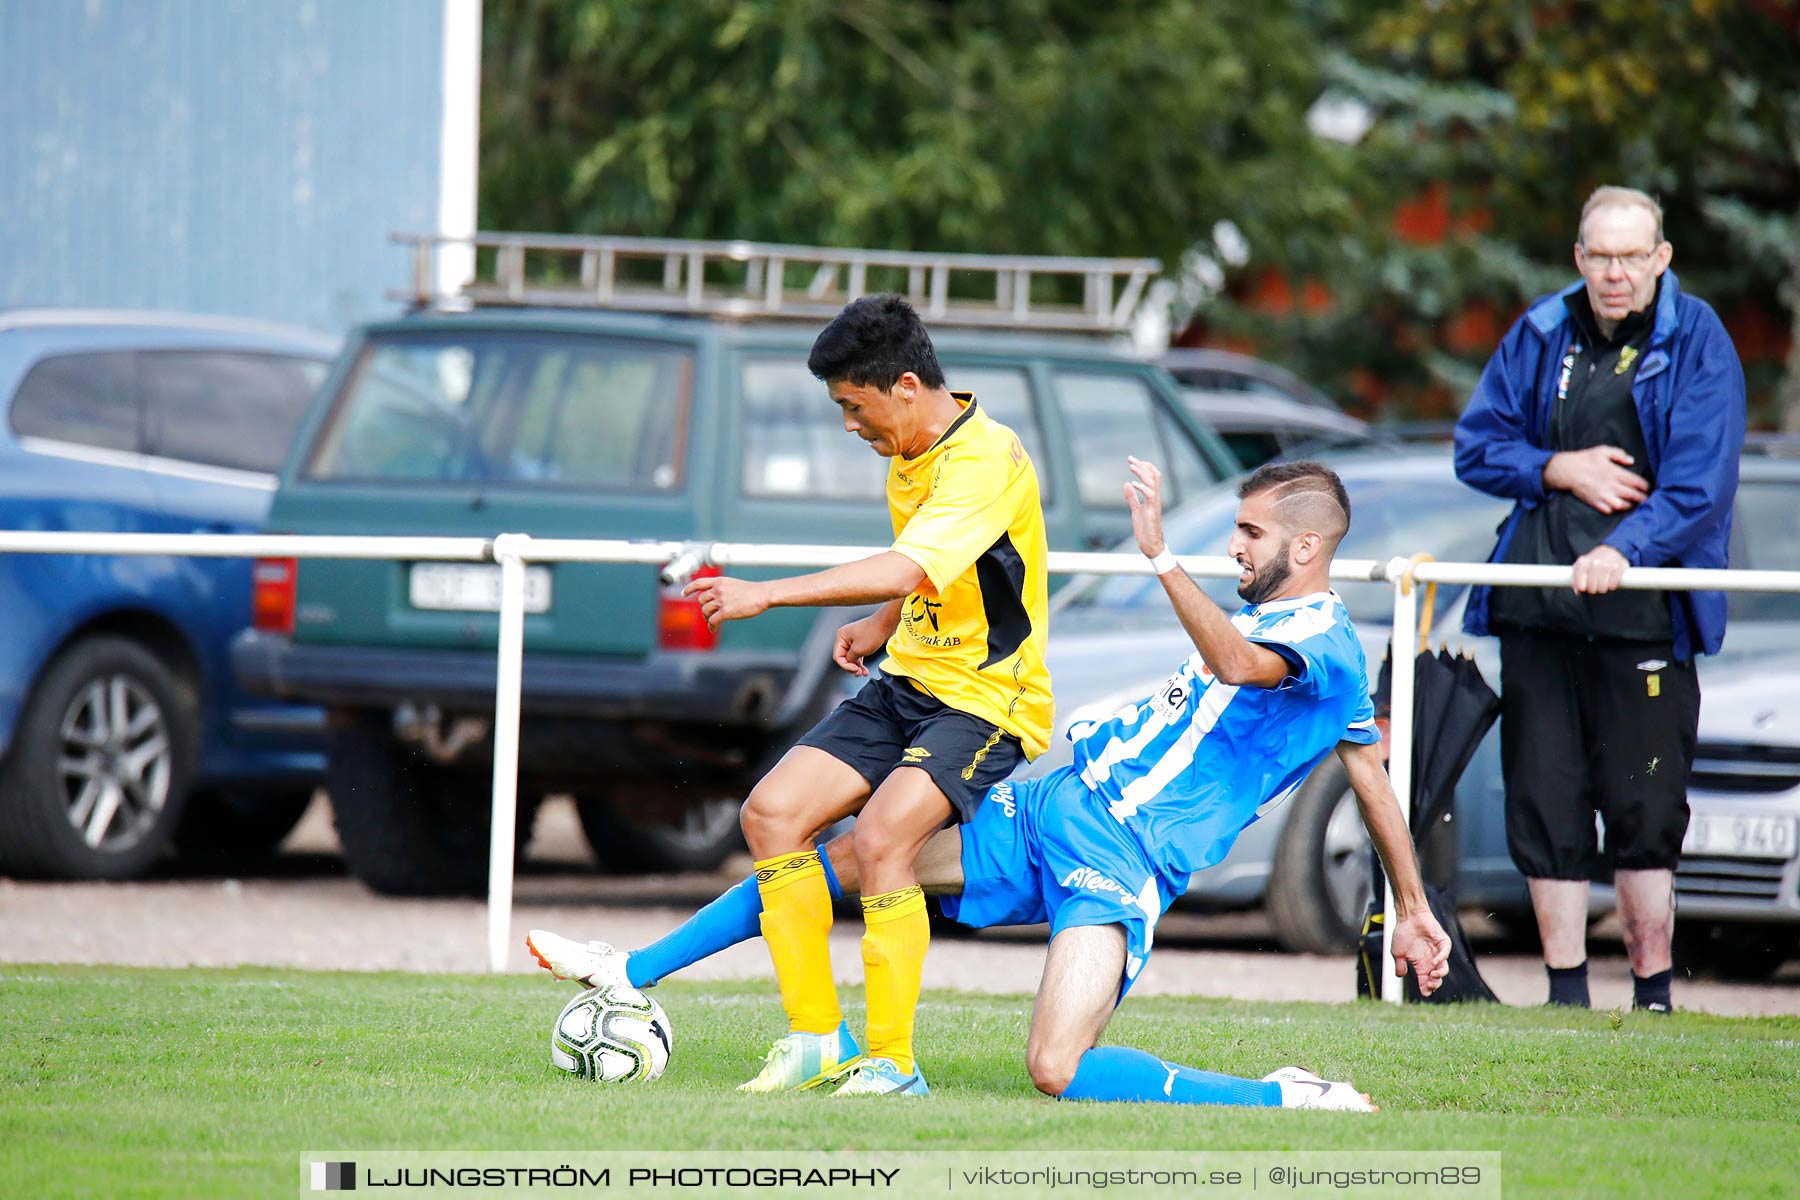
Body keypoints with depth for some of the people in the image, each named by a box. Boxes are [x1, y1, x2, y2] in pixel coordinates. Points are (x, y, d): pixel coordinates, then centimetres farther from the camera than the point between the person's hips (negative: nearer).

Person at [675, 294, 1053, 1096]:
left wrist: (767, 595, -34)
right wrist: (881, 626, 10)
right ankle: (817, 1037, 3)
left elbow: (906, 570, -33)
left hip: (987, 699, -9)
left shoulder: (987, 459, -20)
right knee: (772, 812, -3)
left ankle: (892, 1062, -19)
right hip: (908, 685, 9)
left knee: (880, 839, -28)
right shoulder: (909, 457, 10)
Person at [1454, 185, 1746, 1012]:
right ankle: (1566, 994, 10)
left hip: (1644, 609, -3)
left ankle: (1652, 994, 7)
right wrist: (1560, 470, -4)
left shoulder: (1696, 344, -2)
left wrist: (1628, 548, -23)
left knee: (1644, 805, -3)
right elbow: (1477, 446, 13)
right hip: (1538, 605, 4)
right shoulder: (1541, 336, 9)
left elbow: (1700, 478, -10)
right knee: (1544, 802, 3)